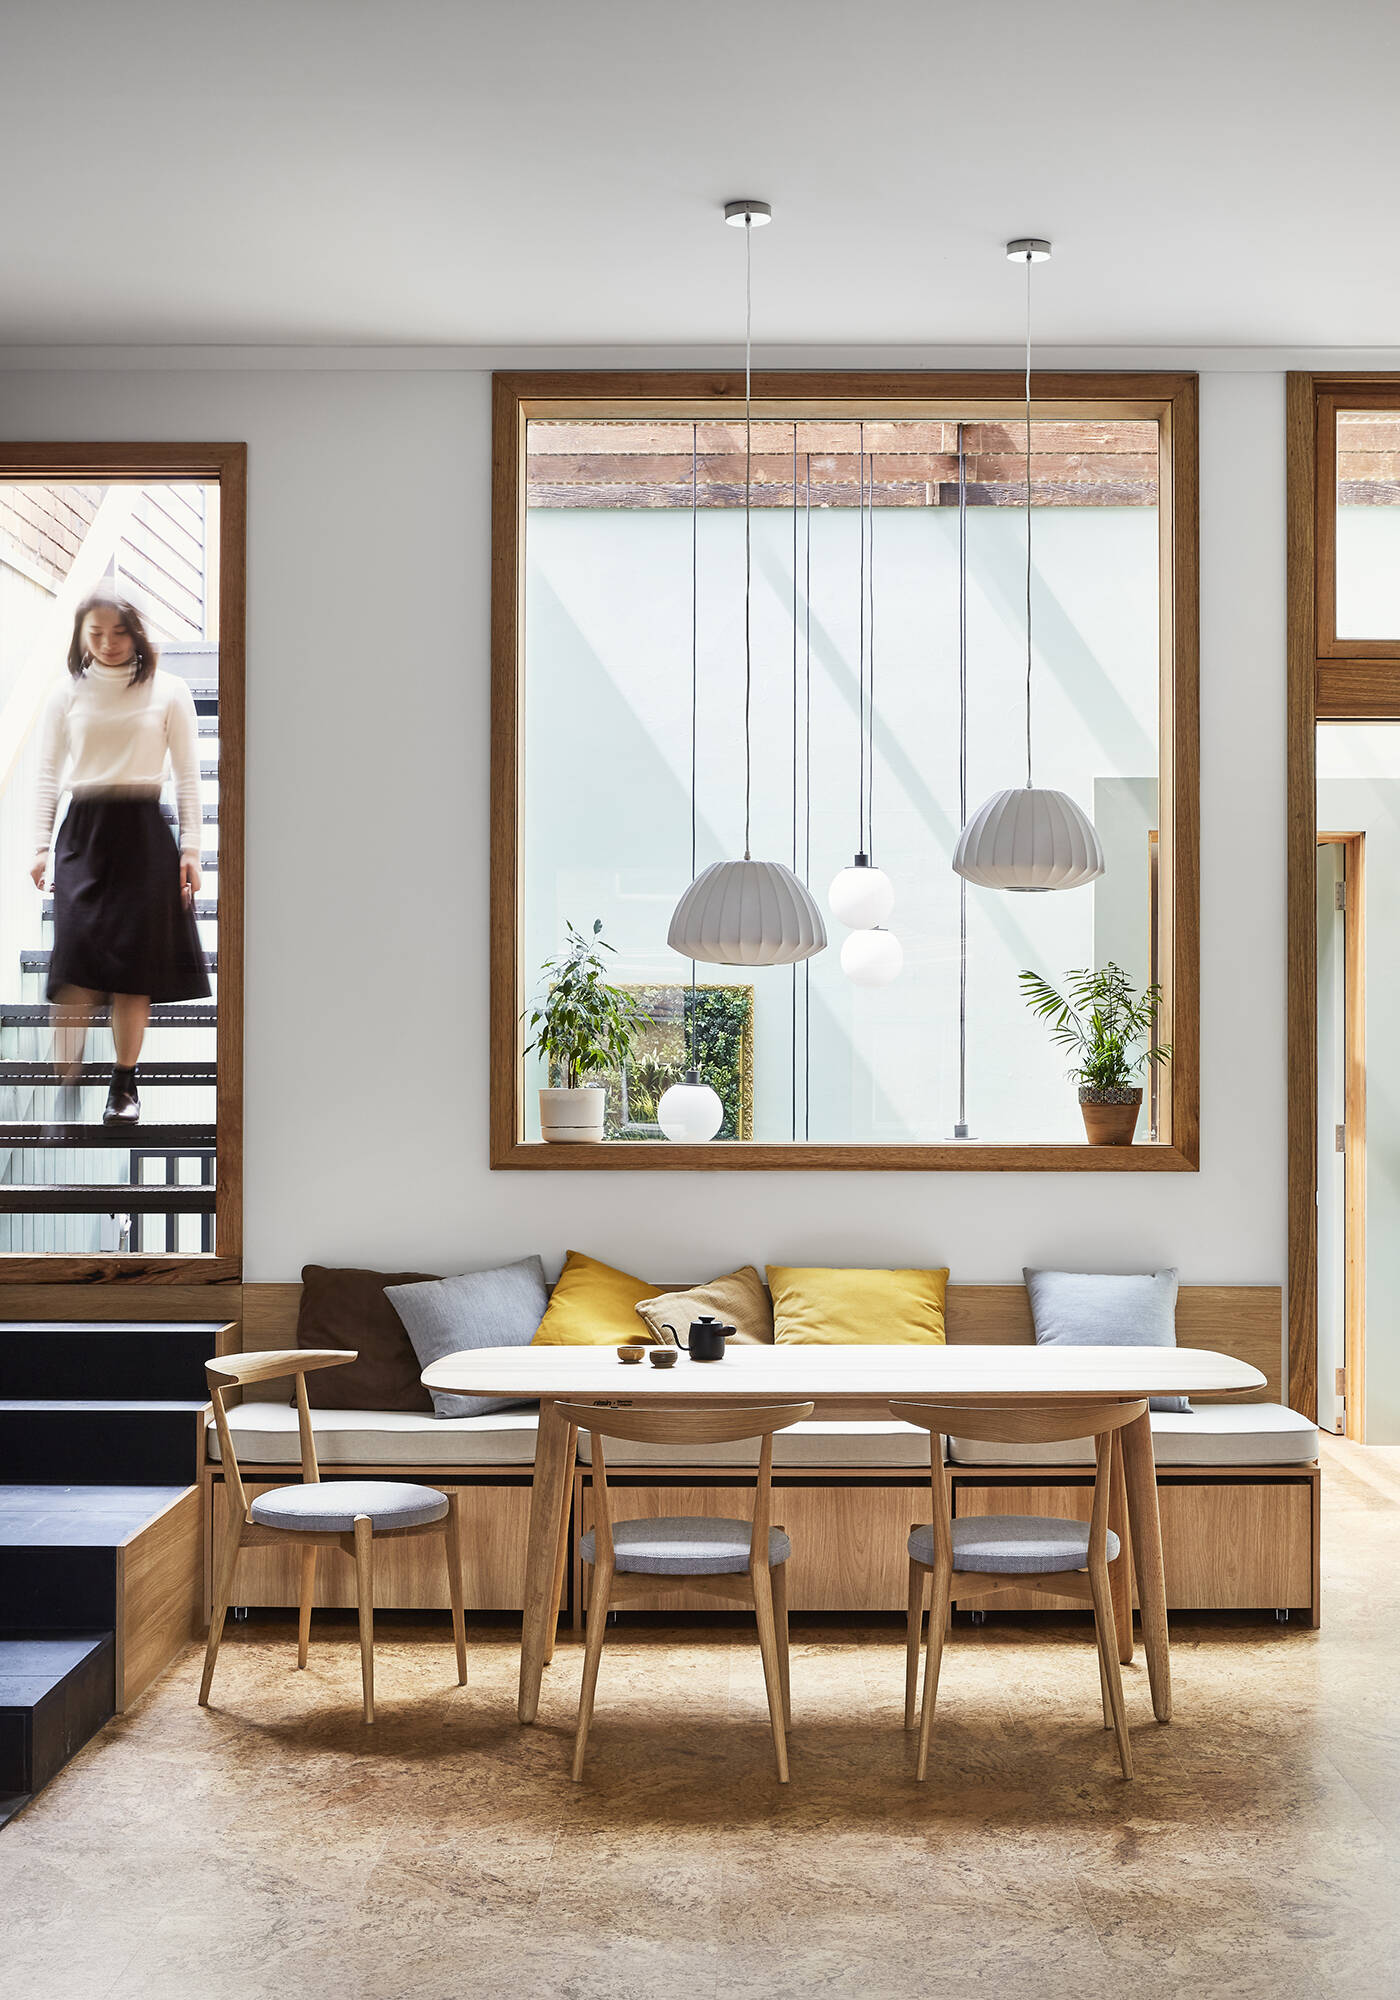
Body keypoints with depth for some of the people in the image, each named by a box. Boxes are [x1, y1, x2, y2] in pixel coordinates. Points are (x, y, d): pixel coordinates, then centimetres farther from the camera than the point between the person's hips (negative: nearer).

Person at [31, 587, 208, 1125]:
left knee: (136, 963, 0)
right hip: (84, 831, 1)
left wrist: (191, 847, 0)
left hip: (144, 833, -1)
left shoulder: (168, 691, 4)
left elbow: (187, 774, 5)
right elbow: (48, 773, 10)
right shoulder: (68, 694, 8)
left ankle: (125, 1083, 10)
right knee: (78, 956, -13)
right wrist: (41, 844, 2)